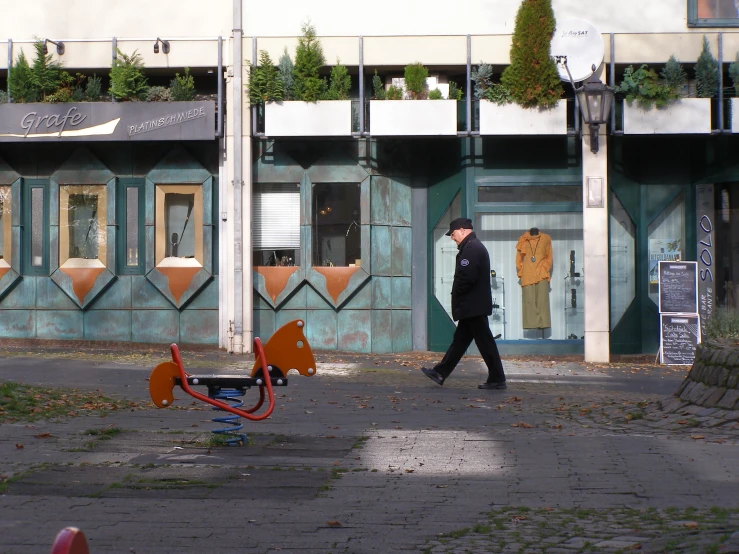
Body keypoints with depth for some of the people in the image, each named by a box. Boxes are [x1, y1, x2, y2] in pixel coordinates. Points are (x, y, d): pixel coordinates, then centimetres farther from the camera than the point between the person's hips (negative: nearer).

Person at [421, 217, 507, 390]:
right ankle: (441, 373, 17)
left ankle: (497, 379, -2)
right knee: (460, 339, 12)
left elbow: (466, 277, -24)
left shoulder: (471, 248, -16)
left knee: (484, 342, -6)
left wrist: (456, 296, -9)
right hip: (474, 306, 11)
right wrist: (458, 298, 13)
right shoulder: (475, 246, 17)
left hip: (472, 305, -11)